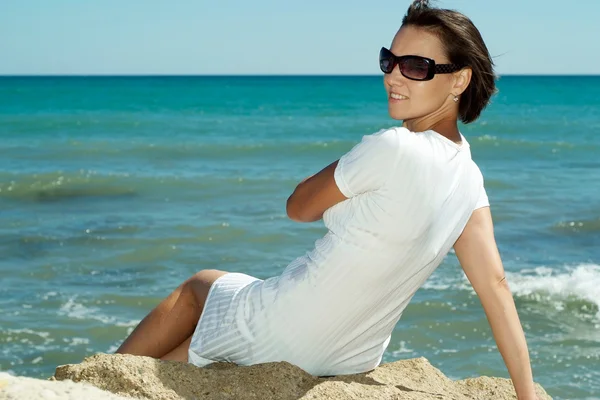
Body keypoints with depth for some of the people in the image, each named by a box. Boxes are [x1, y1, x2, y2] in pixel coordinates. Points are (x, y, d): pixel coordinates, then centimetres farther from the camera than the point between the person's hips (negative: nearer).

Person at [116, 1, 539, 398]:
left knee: (199, 286, 24)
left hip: (278, 335, -7)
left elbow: (299, 207, -12)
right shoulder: (468, 180, -3)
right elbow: (496, 287, -6)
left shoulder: (392, 149, -27)